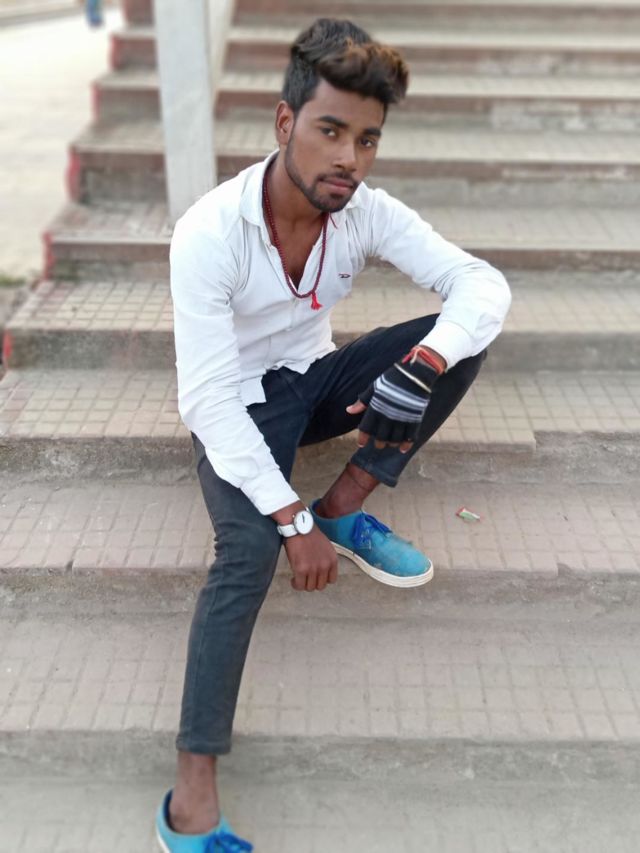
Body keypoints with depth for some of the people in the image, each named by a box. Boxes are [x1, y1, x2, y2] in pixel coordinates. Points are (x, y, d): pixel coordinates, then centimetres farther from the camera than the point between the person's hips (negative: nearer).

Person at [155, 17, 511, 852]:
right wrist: (293, 521, -31)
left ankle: (347, 508, -6)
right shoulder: (208, 235, -27)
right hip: (239, 407, -5)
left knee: (458, 342, -15)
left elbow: (483, 284, -18)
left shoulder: (367, 212, -14)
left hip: (315, 381, 5)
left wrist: (418, 367, -39)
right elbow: (209, 399, -29)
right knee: (251, 551, -31)